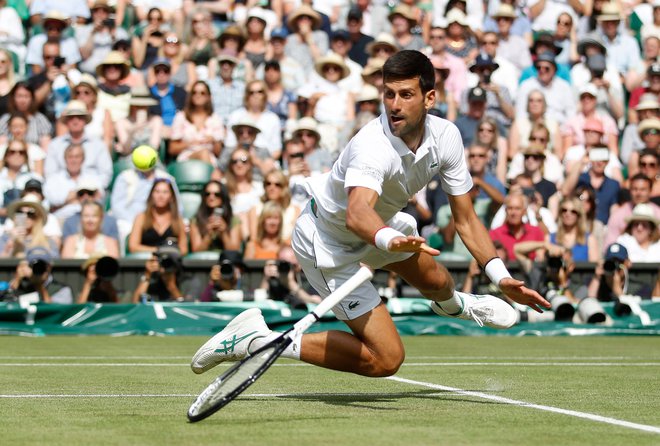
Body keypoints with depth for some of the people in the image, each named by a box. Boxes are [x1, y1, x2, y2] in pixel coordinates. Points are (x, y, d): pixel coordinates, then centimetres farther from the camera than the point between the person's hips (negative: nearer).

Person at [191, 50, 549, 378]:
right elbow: (357, 214, -58)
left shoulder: (445, 136, -17)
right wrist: (391, 240, -79)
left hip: (381, 227, 8)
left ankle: (453, 305, 69)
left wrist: (501, 276, -16)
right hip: (327, 240, -8)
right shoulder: (373, 147, -39)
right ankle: (255, 338, -9)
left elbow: (465, 220, -8)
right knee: (384, 359, -15)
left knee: (436, 281, 28)